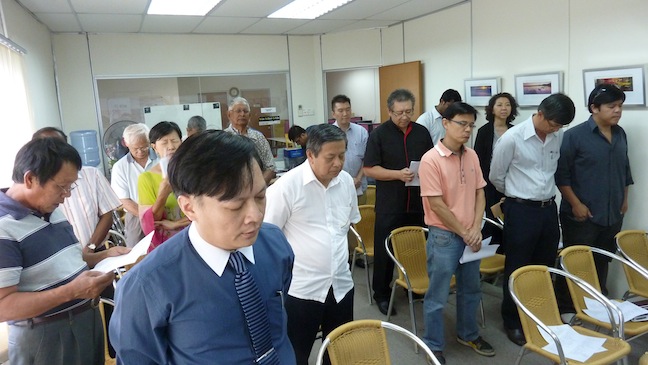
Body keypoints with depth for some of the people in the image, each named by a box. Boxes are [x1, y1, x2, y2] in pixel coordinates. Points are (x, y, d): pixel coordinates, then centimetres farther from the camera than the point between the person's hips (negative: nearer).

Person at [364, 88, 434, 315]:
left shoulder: (422, 132, 7)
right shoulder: (379, 134, -5)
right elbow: (369, 169, -8)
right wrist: (398, 174, -20)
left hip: (418, 202, 4)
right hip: (389, 204, -3)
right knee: (385, 250, 5)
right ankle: (381, 294, 19)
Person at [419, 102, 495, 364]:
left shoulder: (472, 156, 4)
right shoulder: (431, 160, -16)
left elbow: (480, 193, 8)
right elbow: (436, 205, -17)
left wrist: (475, 229, -4)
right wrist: (463, 233, -11)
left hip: (471, 235, 7)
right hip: (444, 236, -6)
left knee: (471, 289, 21)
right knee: (438, 296, 5)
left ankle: (468, 334, 42)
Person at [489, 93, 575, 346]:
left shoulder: (559, 138, 1)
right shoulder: (512, 138, -15)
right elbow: (496, 177, -4)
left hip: (549, 209, 6)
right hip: (521, 211, -5)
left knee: (545, 267, 17)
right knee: (517, 270, 6)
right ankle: (513, 322, 23)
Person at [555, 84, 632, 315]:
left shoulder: (620, 134, 7)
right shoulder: (575, 135, -13)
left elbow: (625, 168, 19)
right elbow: (561, 174, -13)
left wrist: (624, 198, 16)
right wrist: (576, 204, -15)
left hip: (613, 215, 6)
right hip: (582, 215, -6)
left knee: (602, 263, 18)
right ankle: (565, 308, 17)